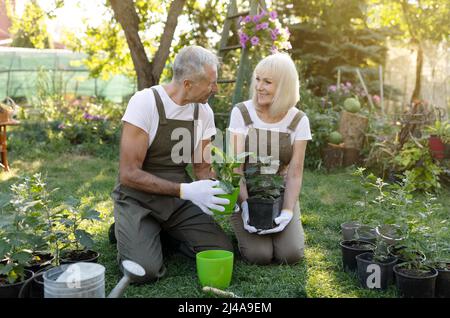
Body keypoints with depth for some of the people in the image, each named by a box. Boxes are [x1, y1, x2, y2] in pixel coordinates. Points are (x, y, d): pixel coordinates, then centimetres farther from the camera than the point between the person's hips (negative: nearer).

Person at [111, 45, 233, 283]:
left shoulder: (204, 111, -2)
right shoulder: (144, 103, -20)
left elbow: (202, 167, 7)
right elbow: (128, 174, -22)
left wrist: (217, 192, -15)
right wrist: (185, 191, -30)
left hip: (179, 200, 5)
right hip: (138, 198, -4)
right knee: (144, 270, -25)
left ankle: (166, 234, 15)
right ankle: (128, 232, 8)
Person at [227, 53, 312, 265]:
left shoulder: (298, 121, -6)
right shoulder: (241, 113, -11)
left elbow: (295, 173, -7)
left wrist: (287, 212, -20)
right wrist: (246, 207, -25)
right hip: (244, 192, -1)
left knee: (291, 254, -17)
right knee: (259, 255, -20)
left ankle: (275, 227, 16)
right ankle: (243, 229, 13)